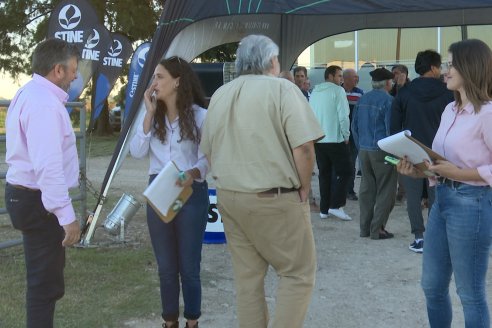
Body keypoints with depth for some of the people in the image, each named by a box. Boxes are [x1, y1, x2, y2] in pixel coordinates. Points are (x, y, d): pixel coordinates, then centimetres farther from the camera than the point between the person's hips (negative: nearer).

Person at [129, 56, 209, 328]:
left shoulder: (200, 115, -7)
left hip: (191, 193, -4)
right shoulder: (154, 116, 9)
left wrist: (193, 174, -29)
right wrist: (149, 113, -6)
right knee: (166, 266, 12)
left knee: (189, 266, 4)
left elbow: (207, 158, -9)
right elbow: (137, 152, -2)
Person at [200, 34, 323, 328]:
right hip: (274, 198, -6)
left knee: (247, 275, 13)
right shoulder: (281, 88, -9)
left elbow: (208, 150, 16)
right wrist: (304, 188, -5)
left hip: (228, 196, 7)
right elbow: (304, 146, -18)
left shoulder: (219, 96, 10)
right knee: (298, 272, 5)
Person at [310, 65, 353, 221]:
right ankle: (335, 205, -4)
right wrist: (346, 135, -3)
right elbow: (343, 116, -15)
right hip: (335, 139, -6)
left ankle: (324, 209, 12)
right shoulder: (338, 91, -9)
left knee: (324, 174, 12)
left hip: (317, 140, 6)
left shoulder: (314, 92, 10)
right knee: (344, 172, 4)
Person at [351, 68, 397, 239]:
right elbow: (391, 128, -12)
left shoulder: (362, 99, 9)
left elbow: (354, 126, 14)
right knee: (385, 191, 1)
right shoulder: (388, 100, -12)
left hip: (364, 151, 7)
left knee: (366, 189, 12)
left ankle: (365, 227, 16)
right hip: (382, 151, -7)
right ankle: (377, 229, 0)